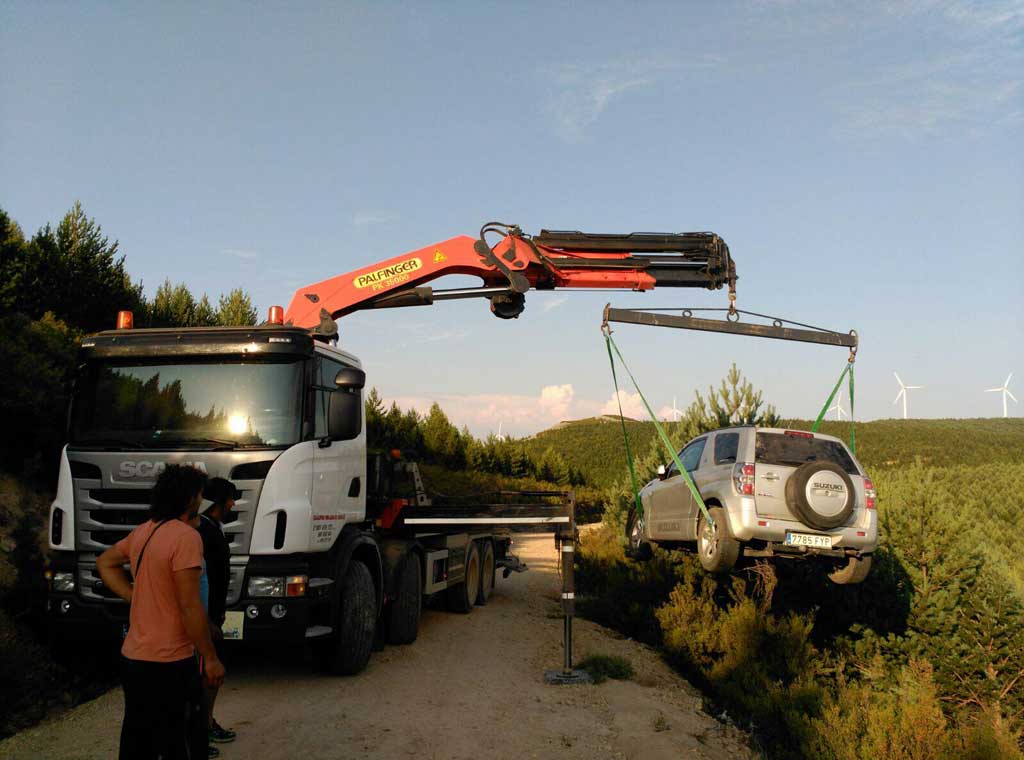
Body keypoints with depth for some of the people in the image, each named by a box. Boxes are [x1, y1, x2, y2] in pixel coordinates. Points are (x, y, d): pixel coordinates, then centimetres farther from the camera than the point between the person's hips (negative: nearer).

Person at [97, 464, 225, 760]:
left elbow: (105, 563, 25)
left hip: (132, 659, 8)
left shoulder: (142, 532, 7)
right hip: (169, 664, -8)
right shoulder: (185, 536, -19)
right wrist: (210, 657, -11)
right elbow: (190, 607, -20)